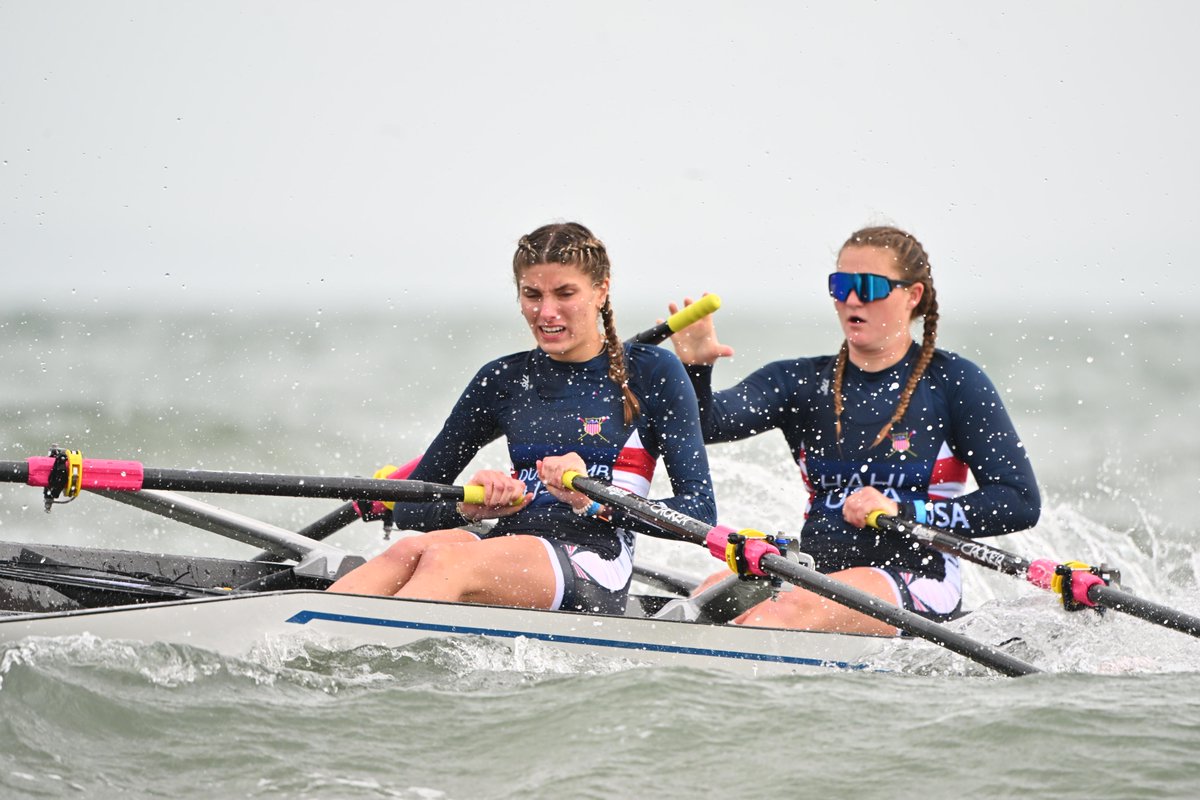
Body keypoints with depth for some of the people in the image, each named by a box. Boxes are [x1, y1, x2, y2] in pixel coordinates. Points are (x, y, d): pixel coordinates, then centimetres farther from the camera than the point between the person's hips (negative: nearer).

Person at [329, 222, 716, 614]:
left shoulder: (650, 372, 7)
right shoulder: (503, 379, 18)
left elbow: (700, 511, -2)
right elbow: (408, 508, 17)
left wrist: (596, 503, -17)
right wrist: (468, 507, -6)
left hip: (593, 570, -4)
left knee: (444, 562, -34)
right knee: (410, 551, -31)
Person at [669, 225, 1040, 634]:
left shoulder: (952, 382, 1)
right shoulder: (803, 381, 12)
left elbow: (1021, 503, -4)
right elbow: (707, 424, -4)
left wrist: (903, 513, -12)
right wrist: (695, 369, -25)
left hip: (914, 583, -4)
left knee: (793, 609, -34)